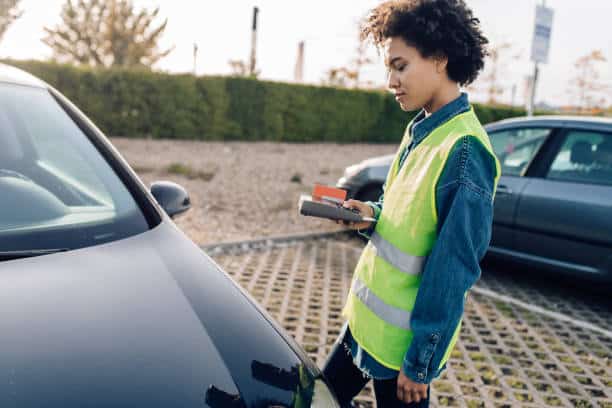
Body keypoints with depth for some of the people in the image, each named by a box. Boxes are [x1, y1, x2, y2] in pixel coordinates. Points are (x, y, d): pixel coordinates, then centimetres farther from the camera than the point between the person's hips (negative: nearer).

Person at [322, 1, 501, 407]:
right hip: (366, 318, 8)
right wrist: (371, 216, -5)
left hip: (401, 340, -8)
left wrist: (421, 364, -17)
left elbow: (453, 270, -23)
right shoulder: (421, 130, 4)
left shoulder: (463, 151, -24)